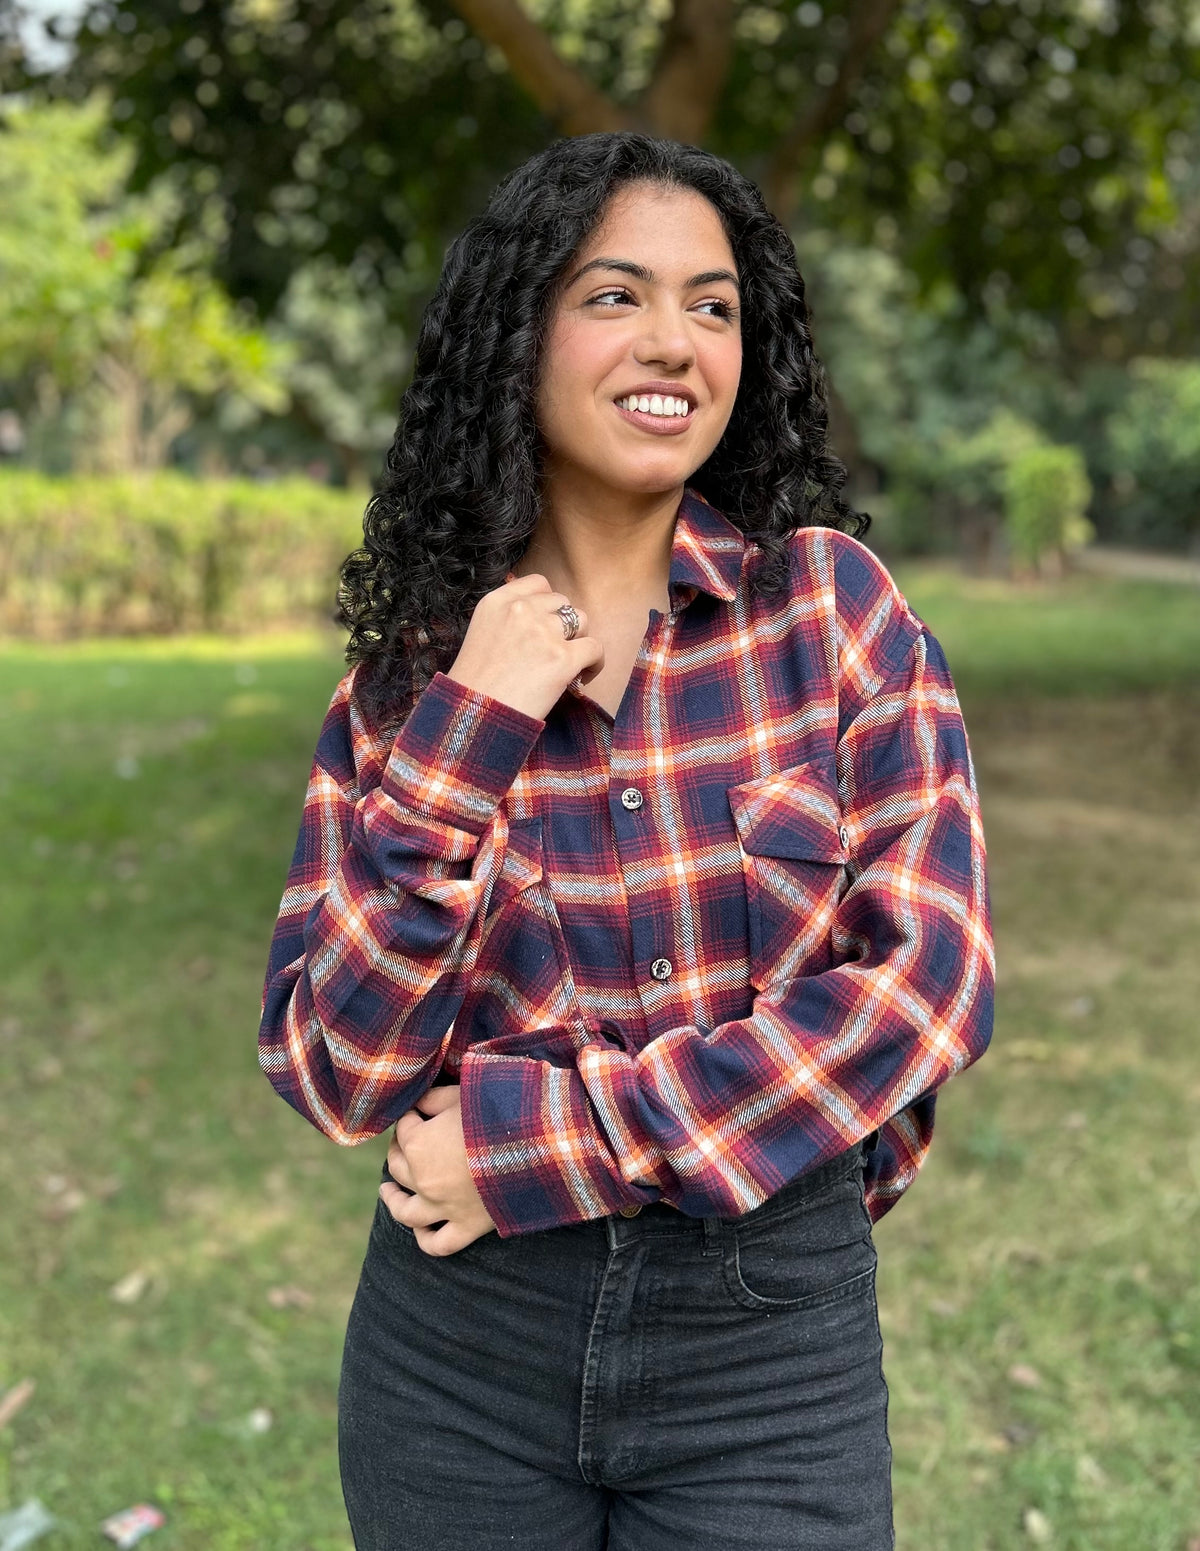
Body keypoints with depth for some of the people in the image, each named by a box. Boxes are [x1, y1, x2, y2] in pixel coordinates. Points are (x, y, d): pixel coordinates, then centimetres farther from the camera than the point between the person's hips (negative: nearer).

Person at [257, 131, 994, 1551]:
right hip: (460, 1340, 1)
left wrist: (540, 1132, -14)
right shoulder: (411, 668, -3)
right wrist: (467, 736, -17)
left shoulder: (830, 598, -6)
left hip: (775, 1336, -1)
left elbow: (927, 978, -12)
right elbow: (334, 1079, -8)